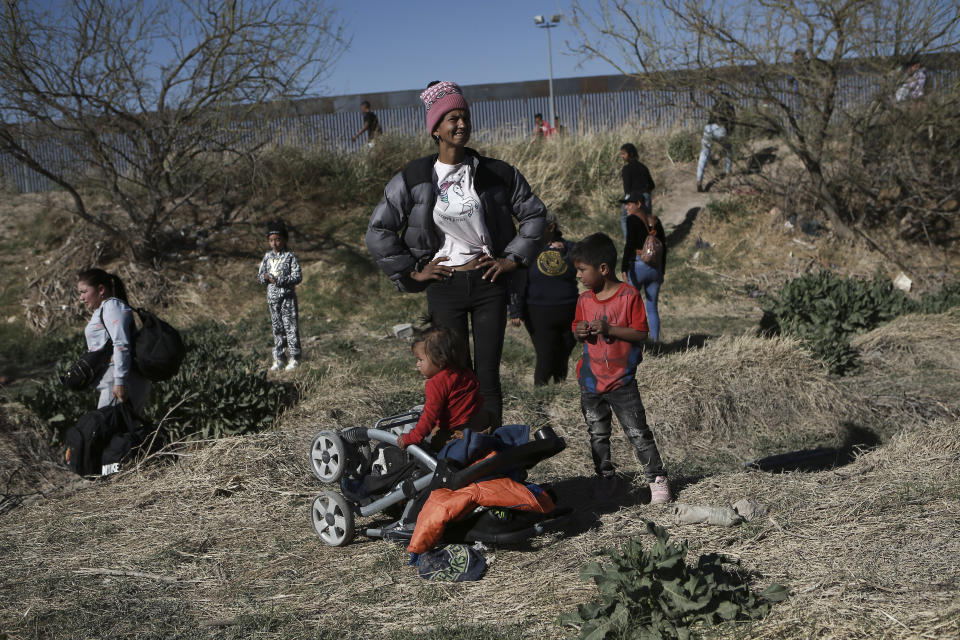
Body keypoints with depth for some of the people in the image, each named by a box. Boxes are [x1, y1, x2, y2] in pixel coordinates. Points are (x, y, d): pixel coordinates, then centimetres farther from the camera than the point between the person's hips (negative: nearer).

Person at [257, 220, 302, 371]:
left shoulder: (290, 256, -7)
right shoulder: (267, 256, 9)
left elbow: (298, 277, -13)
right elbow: (260, 276, 13)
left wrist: (278, 280, -21)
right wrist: (265, 277, -11)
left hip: (287, 297, -5)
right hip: (272, 298, 5)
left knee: (291, 327, -2)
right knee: (277, 328, 10)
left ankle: (294, 358, 6)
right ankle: (278, 359, 17)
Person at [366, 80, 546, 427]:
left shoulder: (496, 173, 1)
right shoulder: (413, 179, -3)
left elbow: (534, 213, 11)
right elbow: (379, 232, 3)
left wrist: (512, 258, 5)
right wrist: (412, 271, 0)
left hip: (488, 282, 1)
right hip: (445, 285, -1)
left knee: (488, 375, 3)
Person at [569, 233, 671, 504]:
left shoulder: (629, 295, -12)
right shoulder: (584, 300, 4)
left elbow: (641, 333, -13)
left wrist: (609, 329, -23)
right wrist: (579, 332, -10)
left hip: (622, 381, -5)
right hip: (590, 380, 5)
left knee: (638, 432, -3)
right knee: (597, 434, 14)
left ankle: (657, 478, 7)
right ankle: (606, 477, 28)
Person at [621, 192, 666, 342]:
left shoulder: (632, 219, -7)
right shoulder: (655, 220, 12)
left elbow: (629, 245, -17)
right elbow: (663, 247, 14)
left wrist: (624, 269, -19)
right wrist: (661, 272, 19)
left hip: (638, 266, -6)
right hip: (655, 268, 6)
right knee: (652, 307, 11)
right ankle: (655, 340, 10)